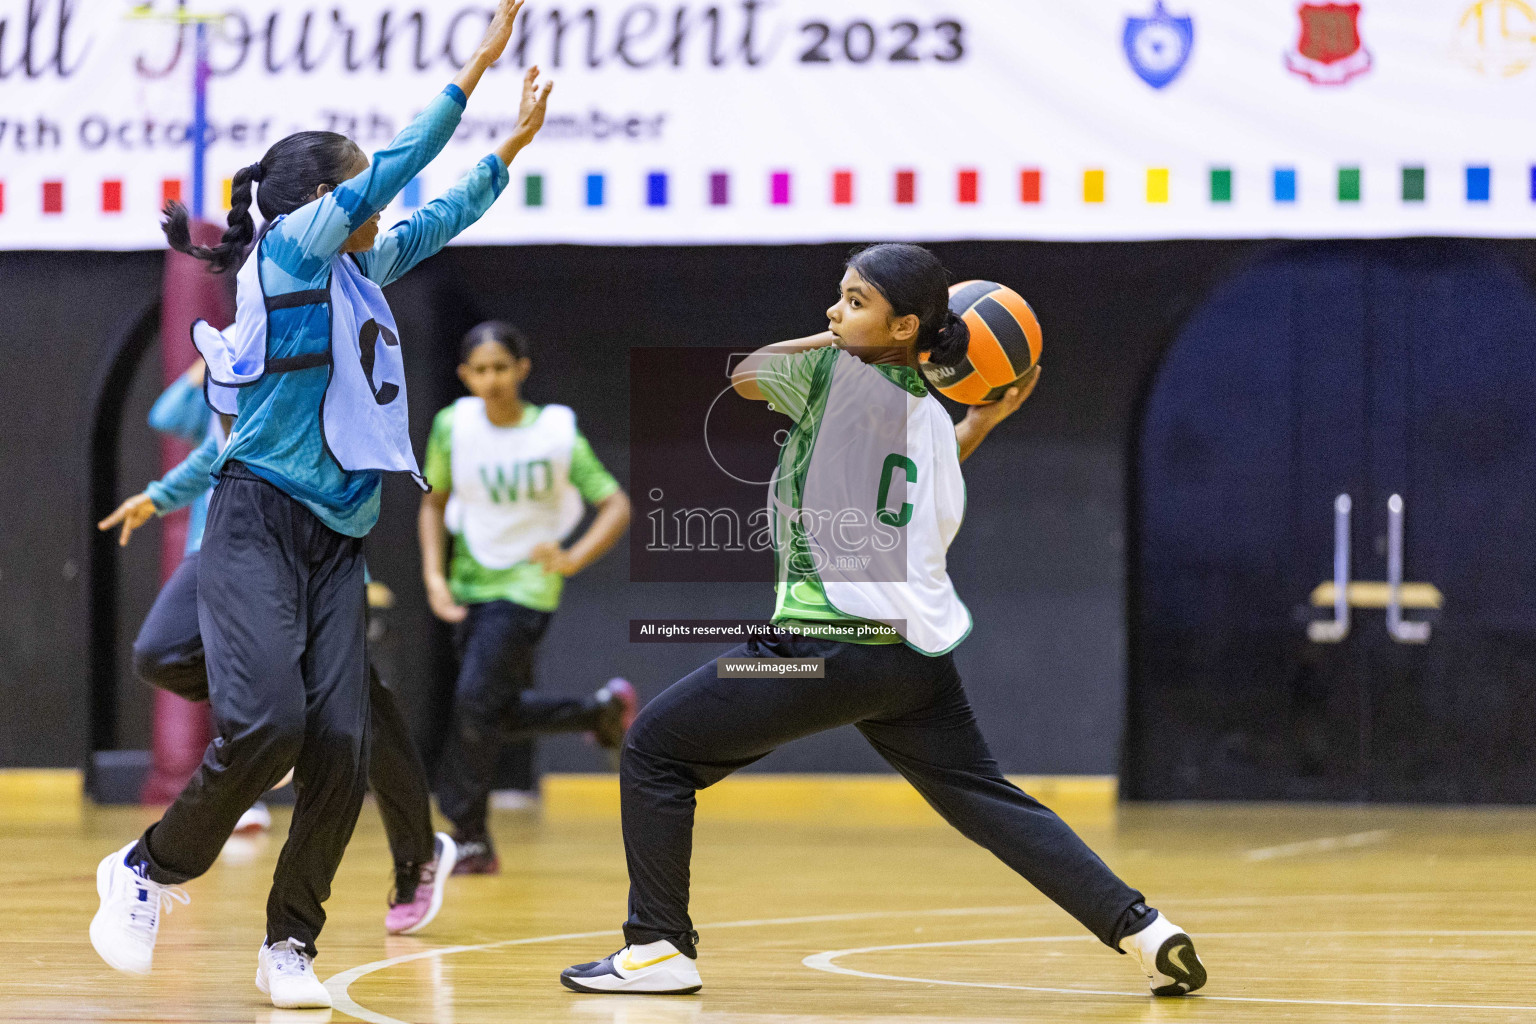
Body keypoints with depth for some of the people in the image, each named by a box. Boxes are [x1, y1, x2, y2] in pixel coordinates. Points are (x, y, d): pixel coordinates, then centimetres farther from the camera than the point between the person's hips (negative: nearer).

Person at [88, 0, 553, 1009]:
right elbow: (391, 174, -13)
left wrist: (514, 144, 33)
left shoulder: (360, 267, 18)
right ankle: (147, 870, 0)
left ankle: (291, 947, 4)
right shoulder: (289, 247, -3)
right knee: (266, 721, -22)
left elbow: (440, 216, 34)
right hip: (259, 523, -7)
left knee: (342, 744, -6)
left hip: (336, 540, 7)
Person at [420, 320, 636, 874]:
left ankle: (469, 839, -4)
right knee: (505, 710, 10)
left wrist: (573, 559, -28)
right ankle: (603, 710, 36)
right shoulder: (452, 427, -5)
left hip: (526, 584, -5)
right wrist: (434, 575, -3)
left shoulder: (556, 433, -14)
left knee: (477, 701, -15)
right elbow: (434, 502, 9)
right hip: (470, 581, 5)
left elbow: (617, 506, -12)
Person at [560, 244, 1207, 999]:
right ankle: (1141, 929, 5)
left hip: (832, 647, -7)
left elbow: (744, 375, 13)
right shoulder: (934, 421, 12)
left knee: (656, 748, 6)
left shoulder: (832, 374, -6)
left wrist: (839, 340, 18)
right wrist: (982, 423, 29)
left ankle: (659, 946, 6)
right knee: (985, 799, 15)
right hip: (920, 650, 7)